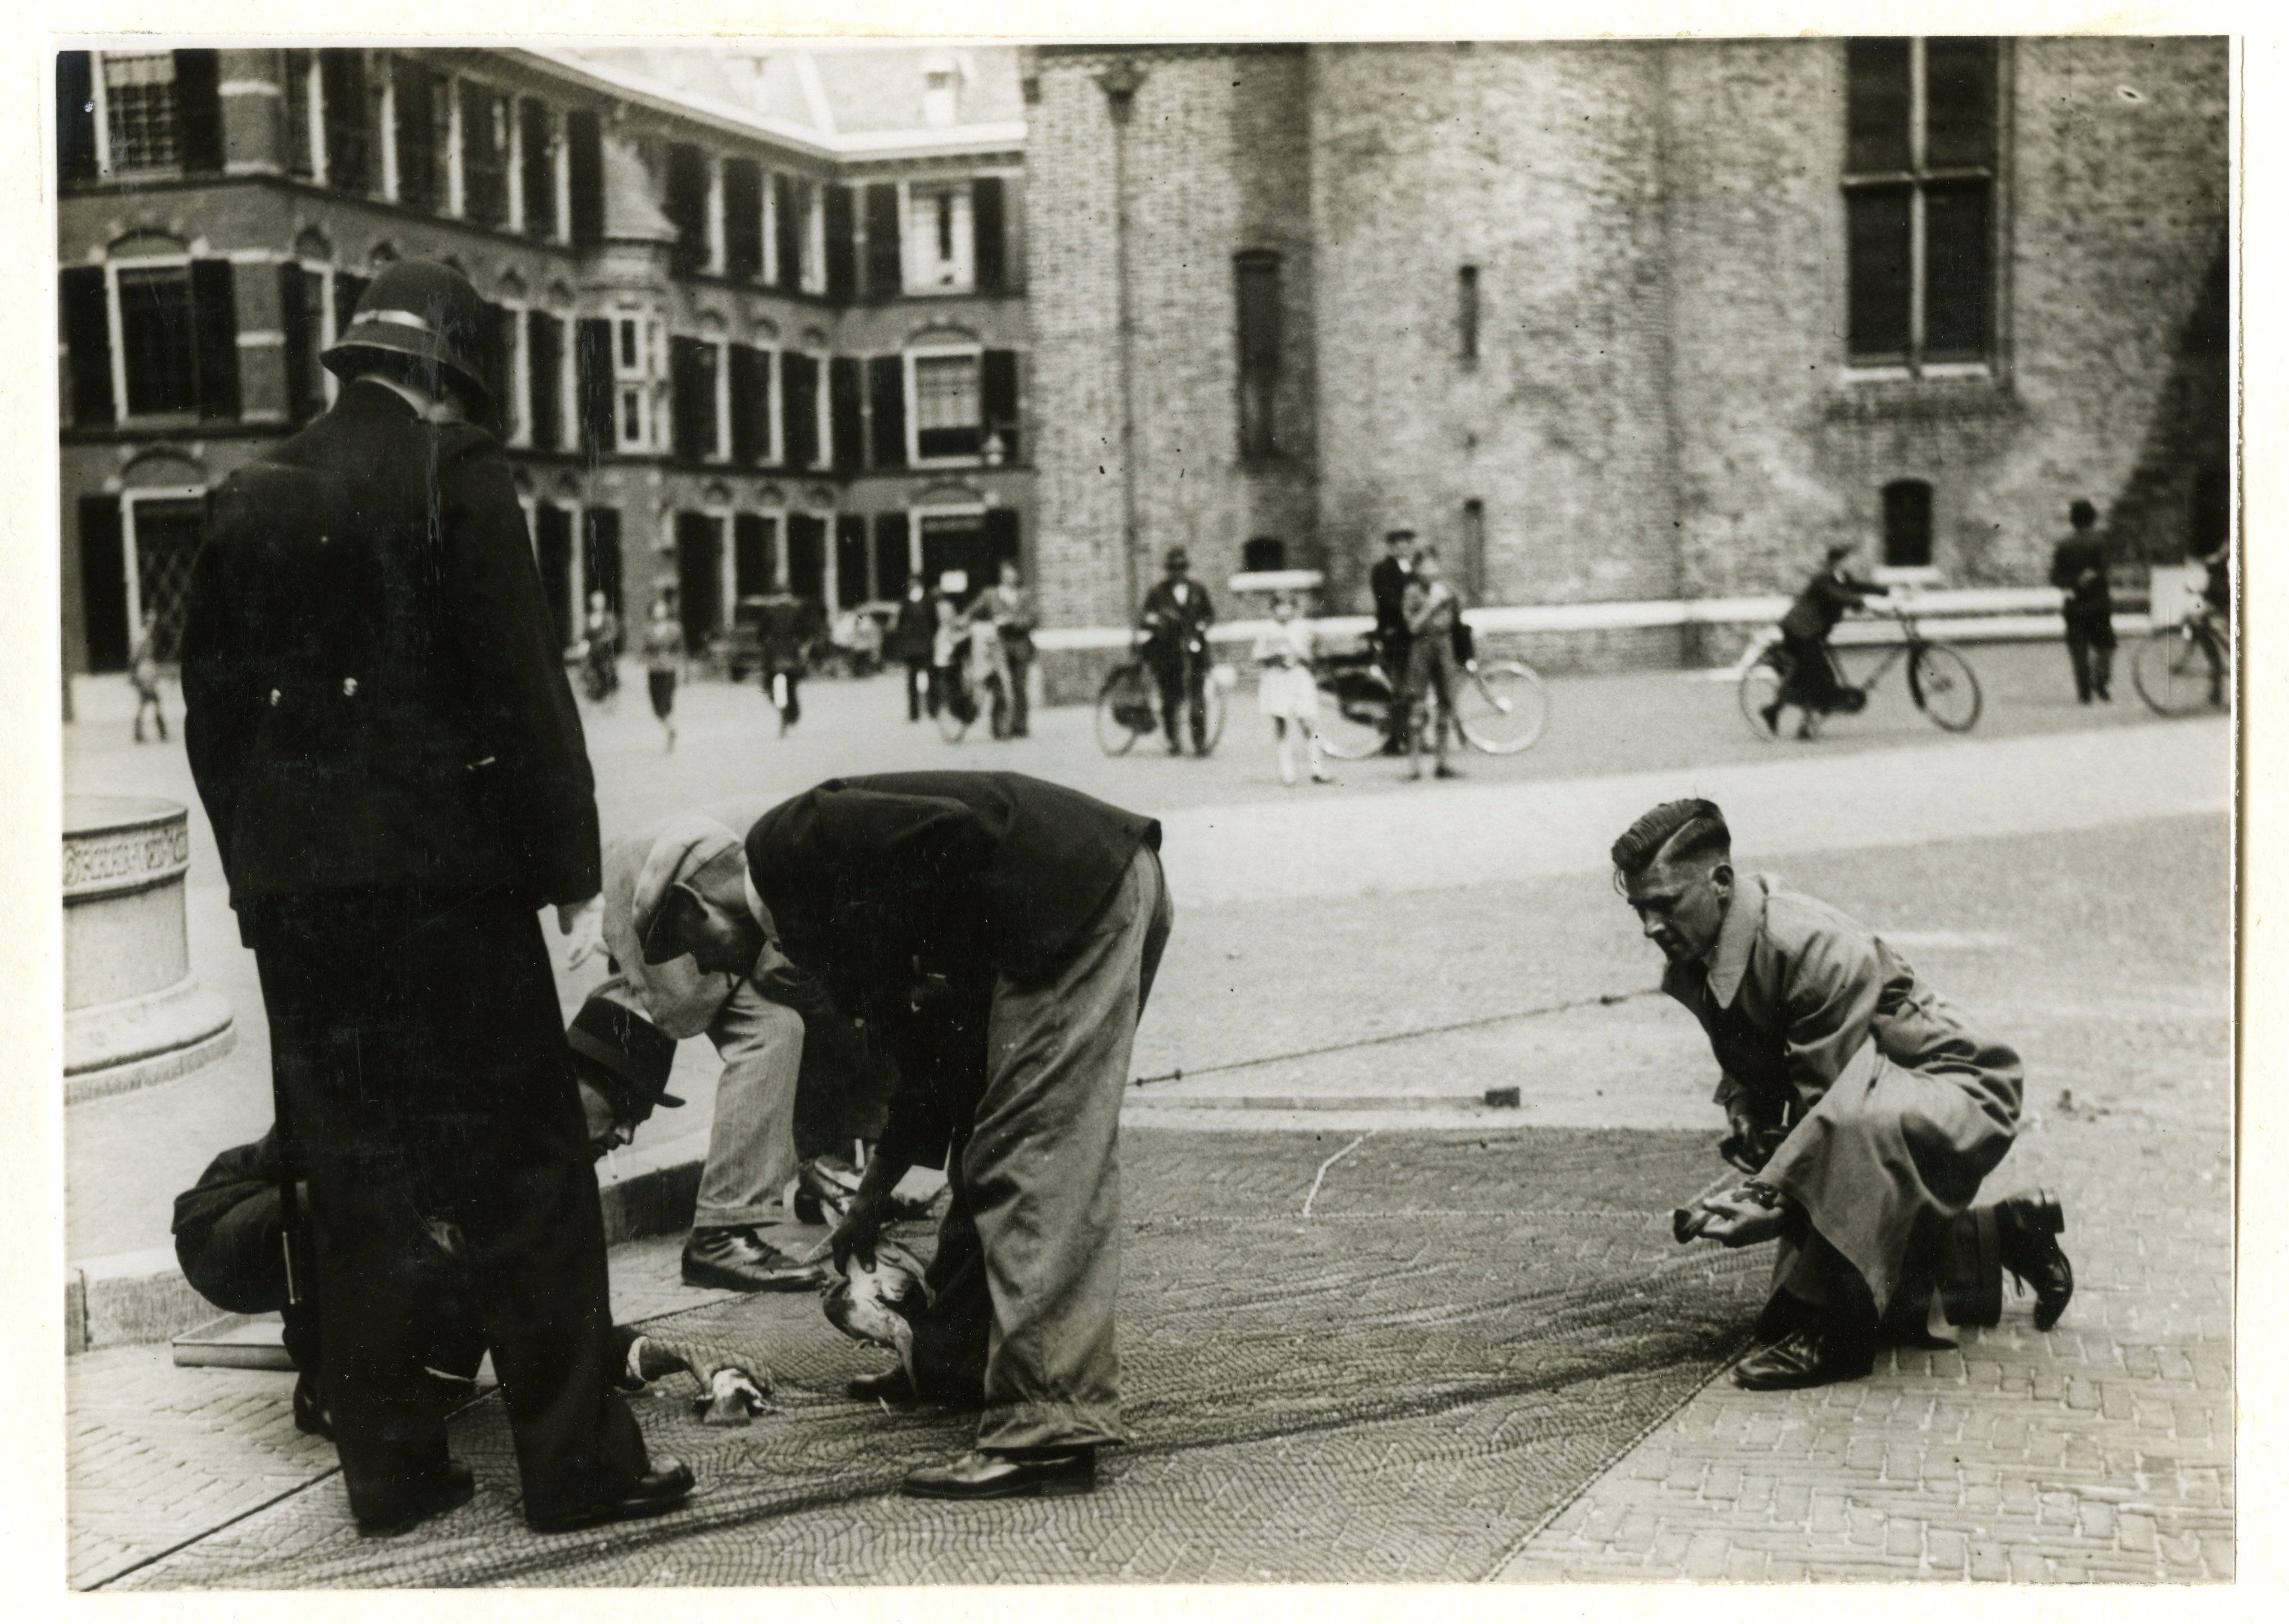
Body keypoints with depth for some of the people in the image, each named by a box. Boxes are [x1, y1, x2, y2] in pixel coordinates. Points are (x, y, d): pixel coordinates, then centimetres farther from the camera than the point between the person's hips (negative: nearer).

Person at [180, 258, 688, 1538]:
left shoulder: (252, 497, 11)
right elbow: (521, 678, -11)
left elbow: (214, 704, 13)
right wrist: (569, 861, -6)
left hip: (295, 889, 6)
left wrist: (256, 870, 18)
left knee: (353, 1183, 10)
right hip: (444, 868, -5)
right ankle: (575, 1460, 3)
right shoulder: (454, 468, -6)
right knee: (525, 1178, 1)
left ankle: (392, 1467, 14)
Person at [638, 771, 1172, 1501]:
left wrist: (939, 961, -6)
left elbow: (957, 833, -18)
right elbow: (927, 1051, 25)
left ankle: (1049, 1426, -17)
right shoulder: (807, 918, 21)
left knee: (1036, 1151, -14)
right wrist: (875, 1194, 27)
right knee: (993, 1147, 19)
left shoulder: (788, 844, -6)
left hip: (1080, 887, -11)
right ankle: (957, 1364, 32)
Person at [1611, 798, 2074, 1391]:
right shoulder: (1693, 967, -5)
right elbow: (1749, 1073, 9)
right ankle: (2005, 1236, 28)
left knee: (1860, 1120, -44)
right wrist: (1747, 1120, -11)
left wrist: (1772, 1197, -36)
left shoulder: (1821, 951, -31)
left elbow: (1837, 1102, -31)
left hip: (1957, 1095, -9)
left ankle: (1834, 1337, -31)